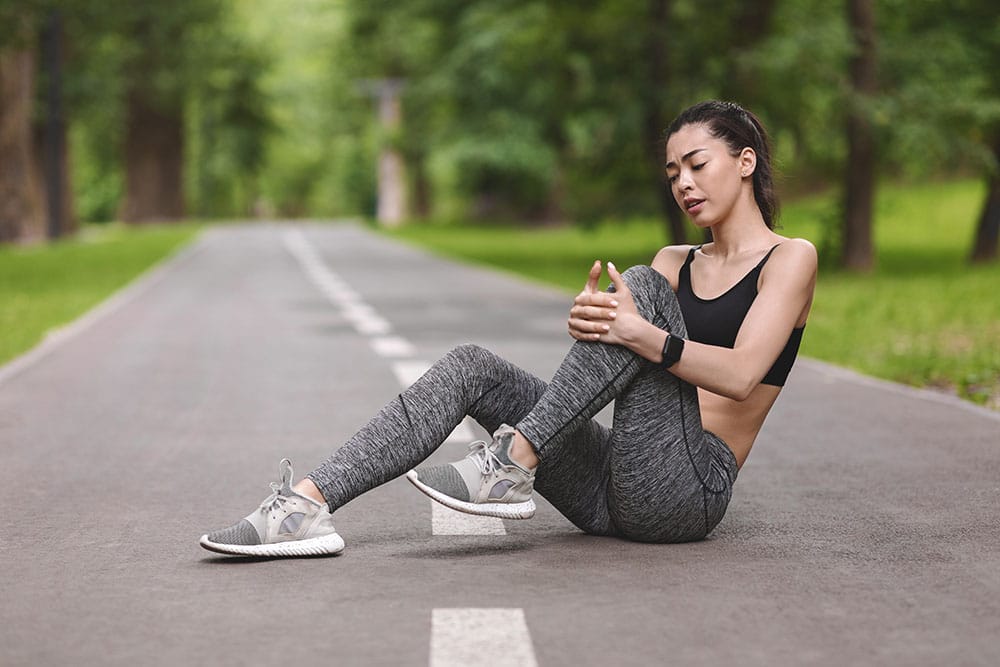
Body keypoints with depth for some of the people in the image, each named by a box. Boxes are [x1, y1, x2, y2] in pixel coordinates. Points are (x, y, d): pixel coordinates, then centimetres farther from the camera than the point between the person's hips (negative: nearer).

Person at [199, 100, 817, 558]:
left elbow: (741, 373, -15)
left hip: (689, 489, -6)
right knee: (472, 367, -13)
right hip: (610, 493, 6)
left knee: (643, 288, -23)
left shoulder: (790, 258, 3)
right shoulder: (675, 263, 22)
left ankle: (511, 466, -29)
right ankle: (310, 504, -27)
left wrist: (642, 335, -31)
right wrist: (589, 324, -20)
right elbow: (612, 360, 4)